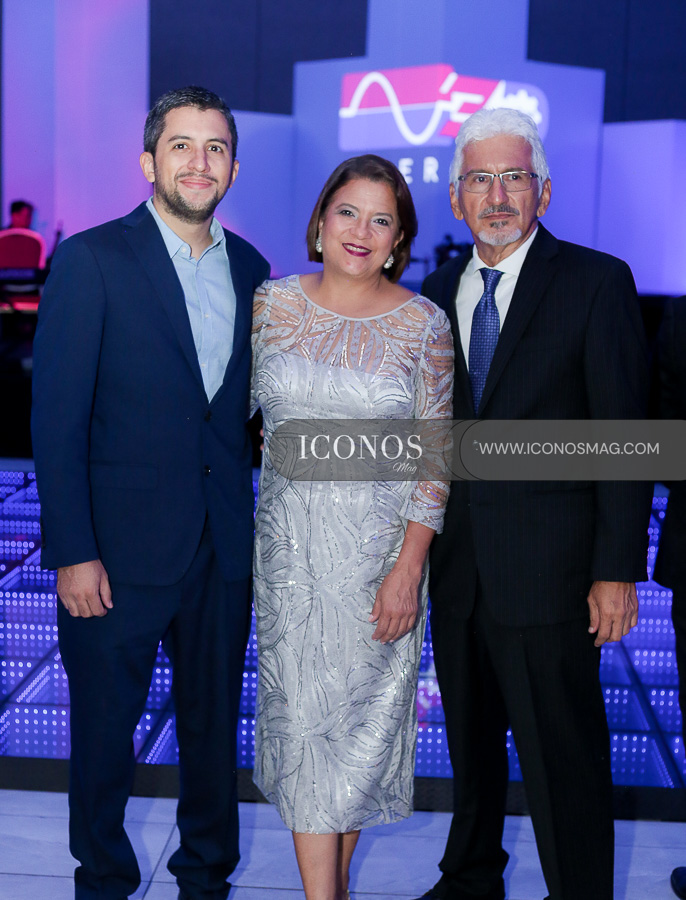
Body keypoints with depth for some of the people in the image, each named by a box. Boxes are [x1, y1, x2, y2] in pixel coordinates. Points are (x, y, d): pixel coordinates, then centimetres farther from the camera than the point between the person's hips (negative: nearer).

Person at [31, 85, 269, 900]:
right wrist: (72, 551, -14)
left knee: (214, 721, 16)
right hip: (121, 546, -4)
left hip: (225, 546, 4)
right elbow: (57, 417, -10)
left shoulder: (250, 269, 8)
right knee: (105, 726, 11)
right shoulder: (91, 259, -7)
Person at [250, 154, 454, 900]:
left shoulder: (424, 324, -5)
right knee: (305, 714, 3)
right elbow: (246, 408, 13)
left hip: (383, 545, 0)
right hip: (292, 543, 1)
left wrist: (408, 567, -10)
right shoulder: (272, 303, -1)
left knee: (367, 713, 10)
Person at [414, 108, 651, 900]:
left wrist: (617, 569, -13)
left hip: (548, 568, -5)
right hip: (457, 562, 5)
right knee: (470, 739, 20)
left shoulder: (597, 282, -5)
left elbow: (624, 434, -9)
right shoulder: (438, 289, 9)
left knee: (564, 757, 3)